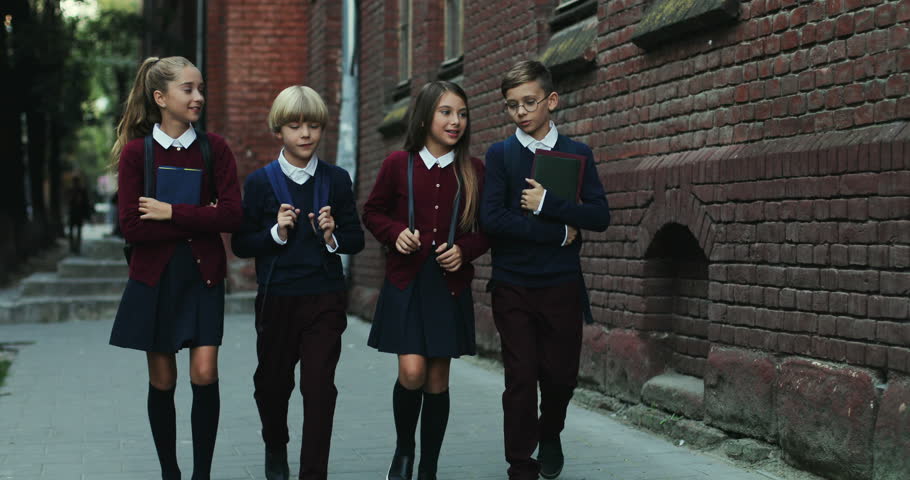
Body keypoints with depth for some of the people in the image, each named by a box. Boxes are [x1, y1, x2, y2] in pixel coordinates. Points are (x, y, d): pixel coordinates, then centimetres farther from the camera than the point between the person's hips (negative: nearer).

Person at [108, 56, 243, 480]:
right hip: (154, 275, 0)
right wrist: (198, 221, -14)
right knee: (162, 380, 6)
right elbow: (132, 226, -11)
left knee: (205, 373, -9)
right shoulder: (136, 151, -3)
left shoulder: (214, 148, 0)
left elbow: (231, 215, -10)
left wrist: (172, 213, -15)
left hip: (203, 274, 0)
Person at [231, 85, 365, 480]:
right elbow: (241, 244, 0)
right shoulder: (260, 181, 0)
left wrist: (332, 236, -13)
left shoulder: (337, 179, 4)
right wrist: (276, 233, -16)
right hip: (276, 298, 0)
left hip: (325, 299, 0)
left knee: (319, 386, -7)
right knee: (273, 381, 15)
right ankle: (275, 448, 43)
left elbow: (356, 240, 7)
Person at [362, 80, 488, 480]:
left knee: (438, 379, 5)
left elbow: (488, 229, 9)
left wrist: (464, 249, -10)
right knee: (412, 372, -13)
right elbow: (373, 212, 10)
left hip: (450, 286, 2)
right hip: (406, 282, -1)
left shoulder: (474, 170, 2)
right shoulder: (398, 164, -1)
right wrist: (396, 233, -9)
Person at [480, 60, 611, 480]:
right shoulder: (499, 155, 2)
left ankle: (549, 433, 37)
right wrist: (558, 233, -11)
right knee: (520, 379, -1)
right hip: (513, 287, -1)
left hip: (562, 286, 1)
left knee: (560, 374, 6)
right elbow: (491, 219, -12)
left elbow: (599, 216, -5)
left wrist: (546, 203, -16)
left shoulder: (578, 154, 5)